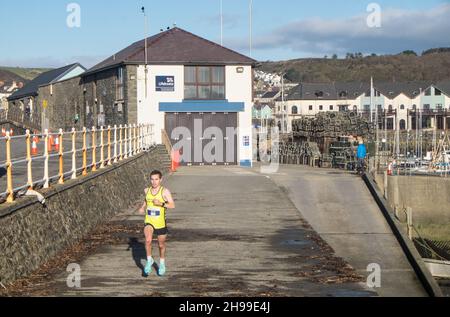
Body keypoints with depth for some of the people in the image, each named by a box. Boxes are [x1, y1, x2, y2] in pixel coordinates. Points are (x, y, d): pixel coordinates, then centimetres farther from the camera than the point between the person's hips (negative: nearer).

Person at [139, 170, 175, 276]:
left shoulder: (164, 191, -10)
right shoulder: (147, 191, 3)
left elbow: (172, 205, -15)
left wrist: (161, 204, -28)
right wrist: (142, 208, 5)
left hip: (161, 223, -2)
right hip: (149, 222, 2)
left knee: (161, 245, 14)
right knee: (148, 240, -25)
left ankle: (162, 264, 39)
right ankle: (149, 261, -5)